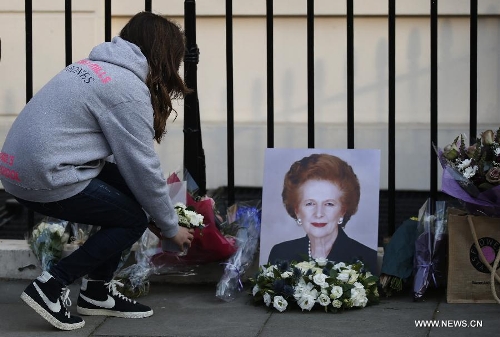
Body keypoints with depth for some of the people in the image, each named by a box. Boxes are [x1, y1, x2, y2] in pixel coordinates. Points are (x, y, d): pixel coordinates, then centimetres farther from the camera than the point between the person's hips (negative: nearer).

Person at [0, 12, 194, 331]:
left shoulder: (97, 66, 17)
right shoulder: (129, 89, -11)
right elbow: (143, 168, -7)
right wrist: (172, 227, 6)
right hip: (45, 179, -9)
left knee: (129, 192, 15)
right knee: (134, 219, 4)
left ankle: (98, 292, 18)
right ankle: (52, 286, -1)